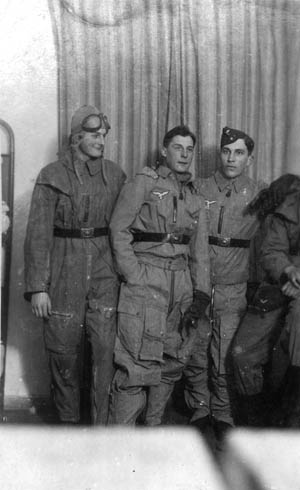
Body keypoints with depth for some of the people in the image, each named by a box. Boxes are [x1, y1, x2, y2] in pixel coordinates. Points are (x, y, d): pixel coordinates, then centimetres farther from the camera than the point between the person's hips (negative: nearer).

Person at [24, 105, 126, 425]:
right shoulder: (52, 176, -1)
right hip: (64, 273, -1)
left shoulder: (115, 175, 8)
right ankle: (68, 420, 25)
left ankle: (102, 423, 7)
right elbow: (37, 233, -5)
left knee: (106, 347, -5)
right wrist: (37, 287, -10)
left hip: (104, 272, 2)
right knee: (64, 351, 6)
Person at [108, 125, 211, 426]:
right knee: (138, 364, -10)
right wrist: (134, 275, -12)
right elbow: (119, 230, -4)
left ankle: (153, 425, 21)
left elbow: (200, 251, 16)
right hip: (145, 281, -5)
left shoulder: (195, 199, 18)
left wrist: (201, 295, 5)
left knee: (172, 363, 7)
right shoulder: (143, 183, 2)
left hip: (182, 283, 6)